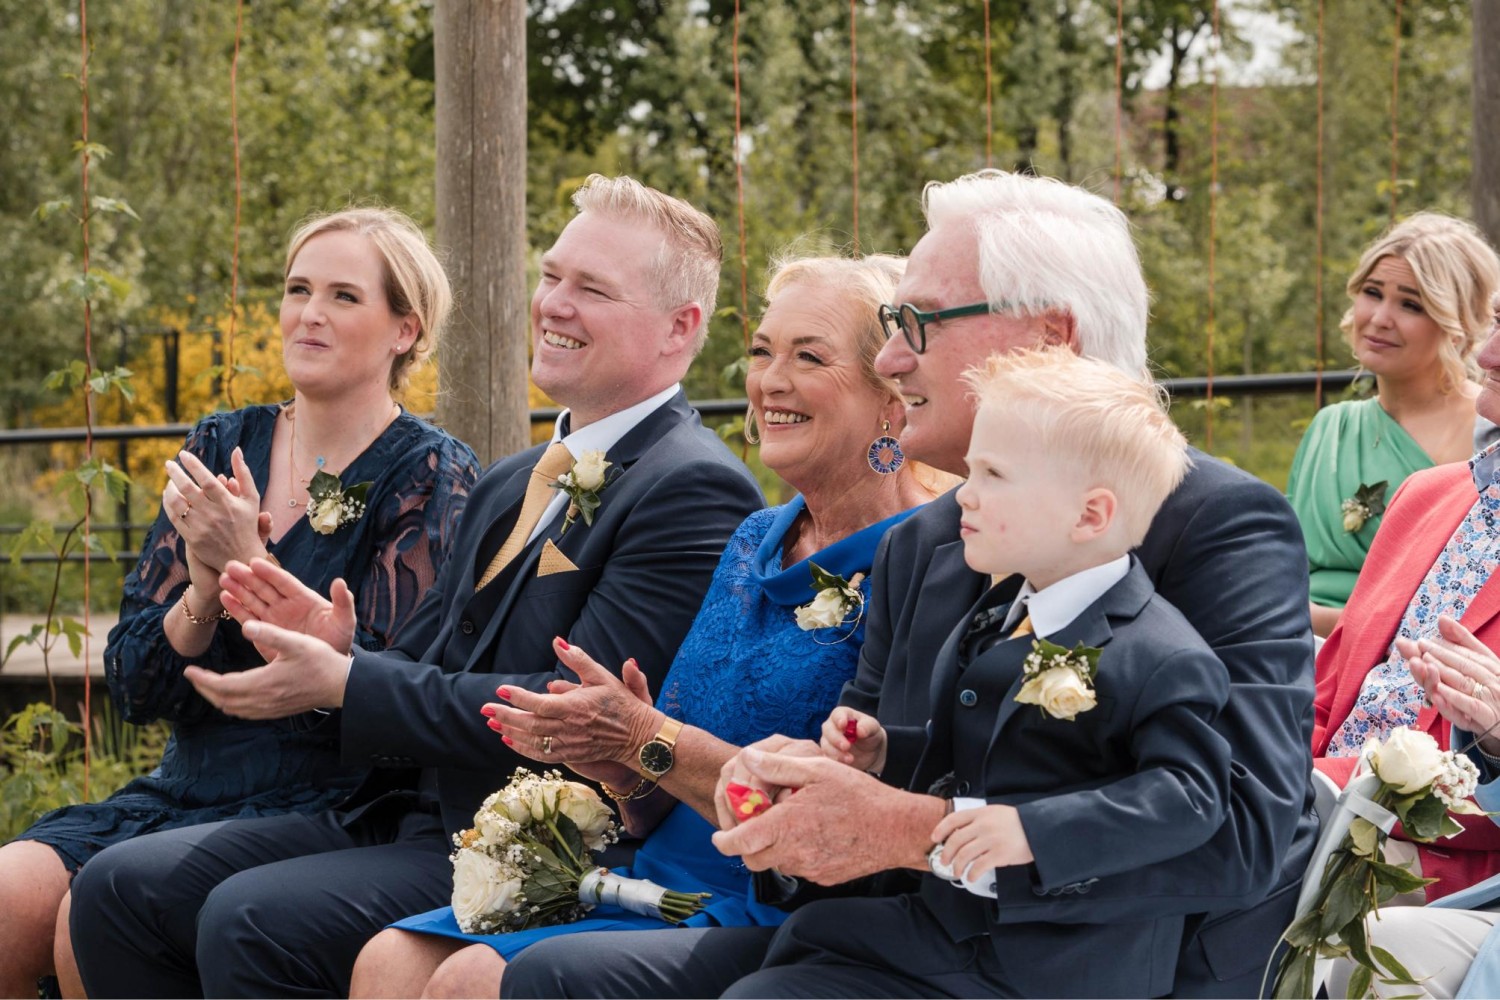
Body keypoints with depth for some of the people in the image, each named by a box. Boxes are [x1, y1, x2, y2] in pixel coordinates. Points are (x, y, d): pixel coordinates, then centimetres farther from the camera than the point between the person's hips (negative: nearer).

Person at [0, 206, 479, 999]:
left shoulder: (431, 477, -3)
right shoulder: (220, 448, 12)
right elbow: (132, 682, 7)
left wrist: (248, 565, -20)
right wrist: (206, 585, -13)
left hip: (325, 807, -5)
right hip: (184, 788, 5)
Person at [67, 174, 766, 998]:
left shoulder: (695, 490, -11)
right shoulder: (509, 486, 20)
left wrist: (344, 684, -17)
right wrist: (337, 649, -6)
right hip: (407, 815, 9)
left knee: (250, 922, -27)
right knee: (120, 888, -2)